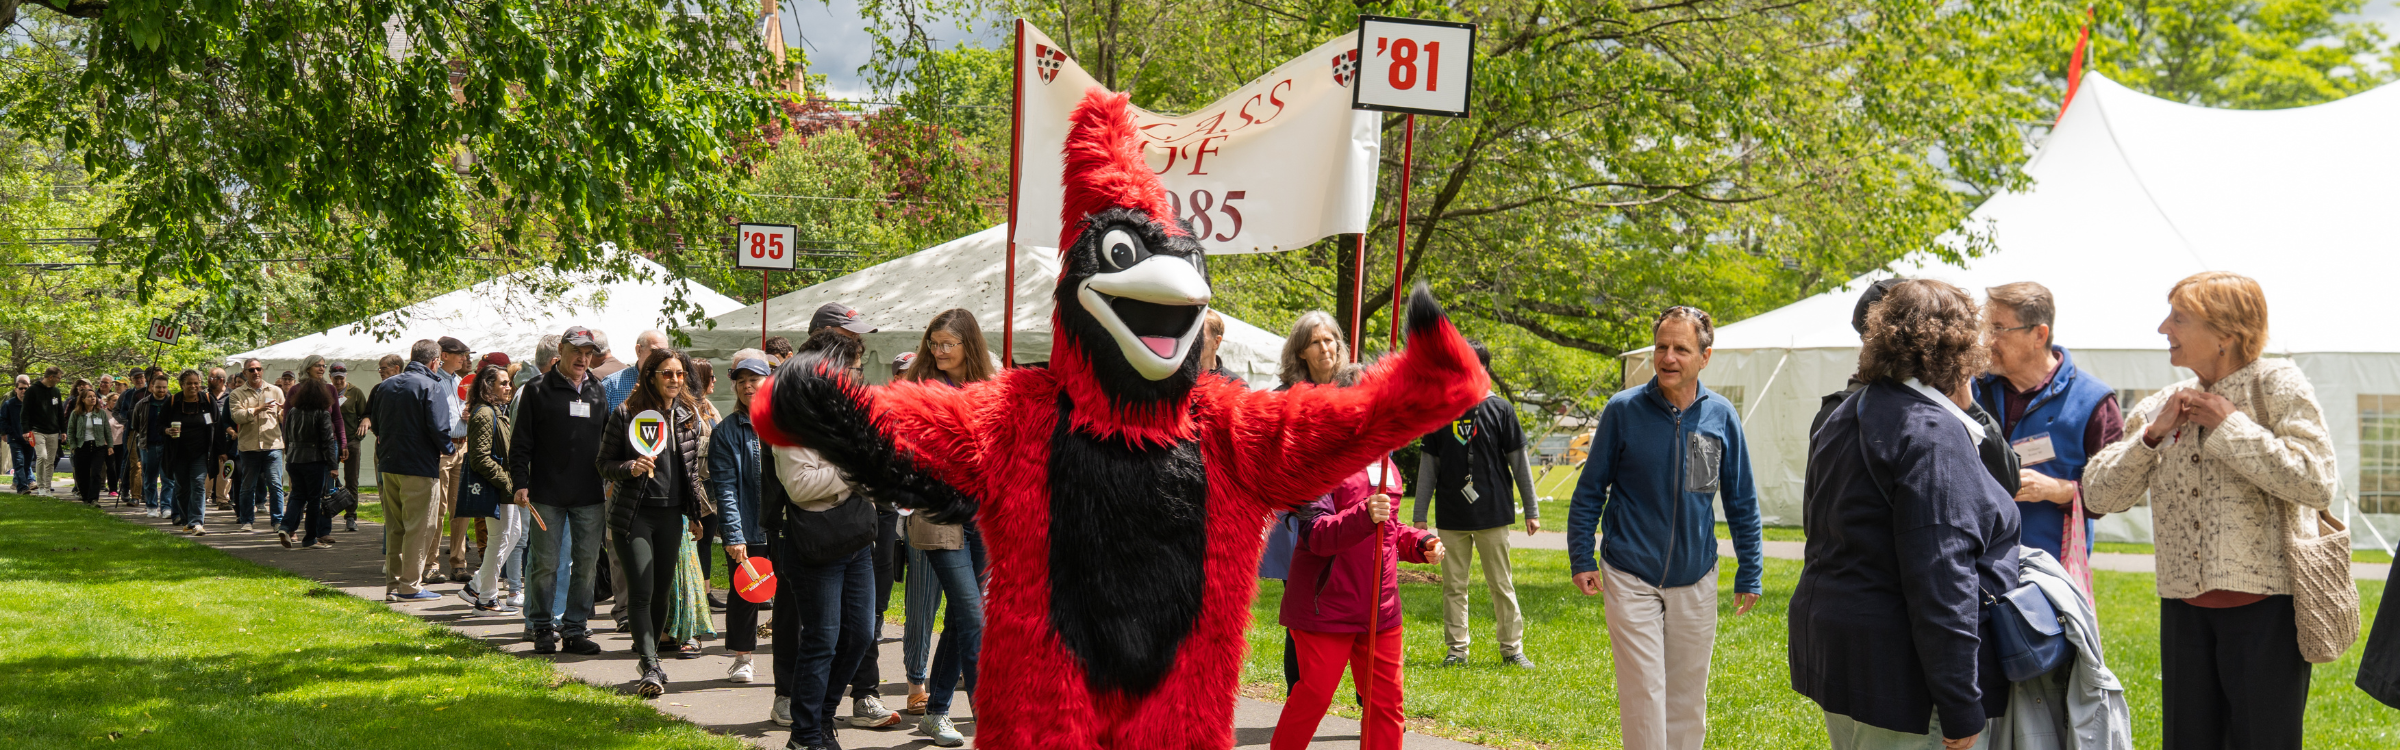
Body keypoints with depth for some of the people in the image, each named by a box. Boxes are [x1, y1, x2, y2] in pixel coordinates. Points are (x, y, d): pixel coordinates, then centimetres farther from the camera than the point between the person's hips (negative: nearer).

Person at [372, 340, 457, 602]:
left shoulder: (386, 386, 11)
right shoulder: (430, 386, -10)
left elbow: (376, 425, 17)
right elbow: (438, 427, -16)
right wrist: (447, 449, 1)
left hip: (388, 465, 7)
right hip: (419, 466, -7)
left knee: (394, 528, 13)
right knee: (417, 528, -1)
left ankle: (393, 584, 16)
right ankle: (411, 585, 0)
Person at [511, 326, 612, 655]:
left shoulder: (598, 392, 13)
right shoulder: (538, 390, 1)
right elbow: (520, 442, 0)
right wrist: (520, 483, -8)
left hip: (590, 496, 4)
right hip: (548, 495, -3)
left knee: (586, 564, 3)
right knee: (545, 563, 1)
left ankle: (575, 628, 12)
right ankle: (542, 627, 12)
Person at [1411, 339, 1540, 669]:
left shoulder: (1499, 409, 0)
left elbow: (1519, 462, 3)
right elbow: (1428, 465, 8)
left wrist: (1531, 509, 1)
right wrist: (1420, 515, 5)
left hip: (1493, 514, -2)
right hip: (1451, 517, 2)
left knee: (1501, 585, 3)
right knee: (1453, 585, 6)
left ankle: (1512, 648, 12)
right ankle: (1457, 648, 15)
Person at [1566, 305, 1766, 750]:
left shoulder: (1721, 416, -1)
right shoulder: (1623, 410, -7)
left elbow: (1742, 501, 7)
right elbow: (1590, 490, 2)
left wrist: (1750, 572, 7)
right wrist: (1581, 558, -2)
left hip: (1696, 581, 2)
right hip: (1631, 579, -2)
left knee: (1688, 702, 11)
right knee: (1643, 697, -6)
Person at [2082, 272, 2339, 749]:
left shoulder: (2277, 386, -5)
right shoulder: (2160, 410, 10)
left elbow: (2318, 483, -17)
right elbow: (2098, 495, 5)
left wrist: (2231, 427, -13)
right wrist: (2151, 435, -7)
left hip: (2265, 603, -5)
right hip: (2185, 607, 5)